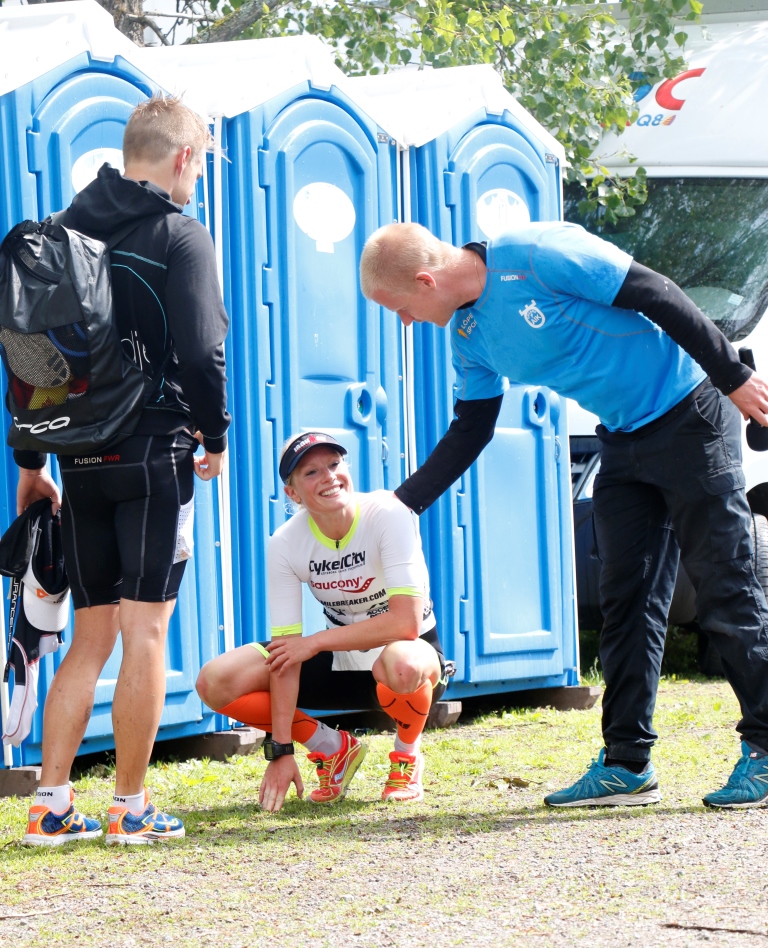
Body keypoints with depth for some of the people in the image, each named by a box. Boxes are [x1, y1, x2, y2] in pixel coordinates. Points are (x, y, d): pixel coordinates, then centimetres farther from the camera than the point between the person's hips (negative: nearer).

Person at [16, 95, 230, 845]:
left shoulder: (63, 232, 12)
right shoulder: (178, 235, -7)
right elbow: (201, 350, -15)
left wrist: (29, 460, 16)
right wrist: (215, 435, 1)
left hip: (81, 458, 6)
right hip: (154, 454, -6)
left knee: (91, 639, 12)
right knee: (145, 635, 0)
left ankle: (51, 807, 7)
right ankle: (131, 809, 2)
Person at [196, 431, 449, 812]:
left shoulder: (388, 515, -23)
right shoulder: (286, 544, -12)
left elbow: (406, 622, -31)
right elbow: (286, 652, -14)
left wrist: (314, 643, -24)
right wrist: (281, 749, -19)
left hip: (408, 650, -4)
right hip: (338, 663, 4)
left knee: (400, 664, -42)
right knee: (214, 682, -14)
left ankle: (407, 754, -6)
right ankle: (333, 748, 7)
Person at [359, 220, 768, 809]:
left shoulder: (539, 257, -22)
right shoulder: (470, 336, 4)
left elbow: (660, 297, -20)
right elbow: (470, 431, 14)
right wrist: (399, 505, 11)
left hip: (691, 417, -8)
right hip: (625, 442, 8)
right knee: (628, 601, 6)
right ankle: (627, 764, 10)